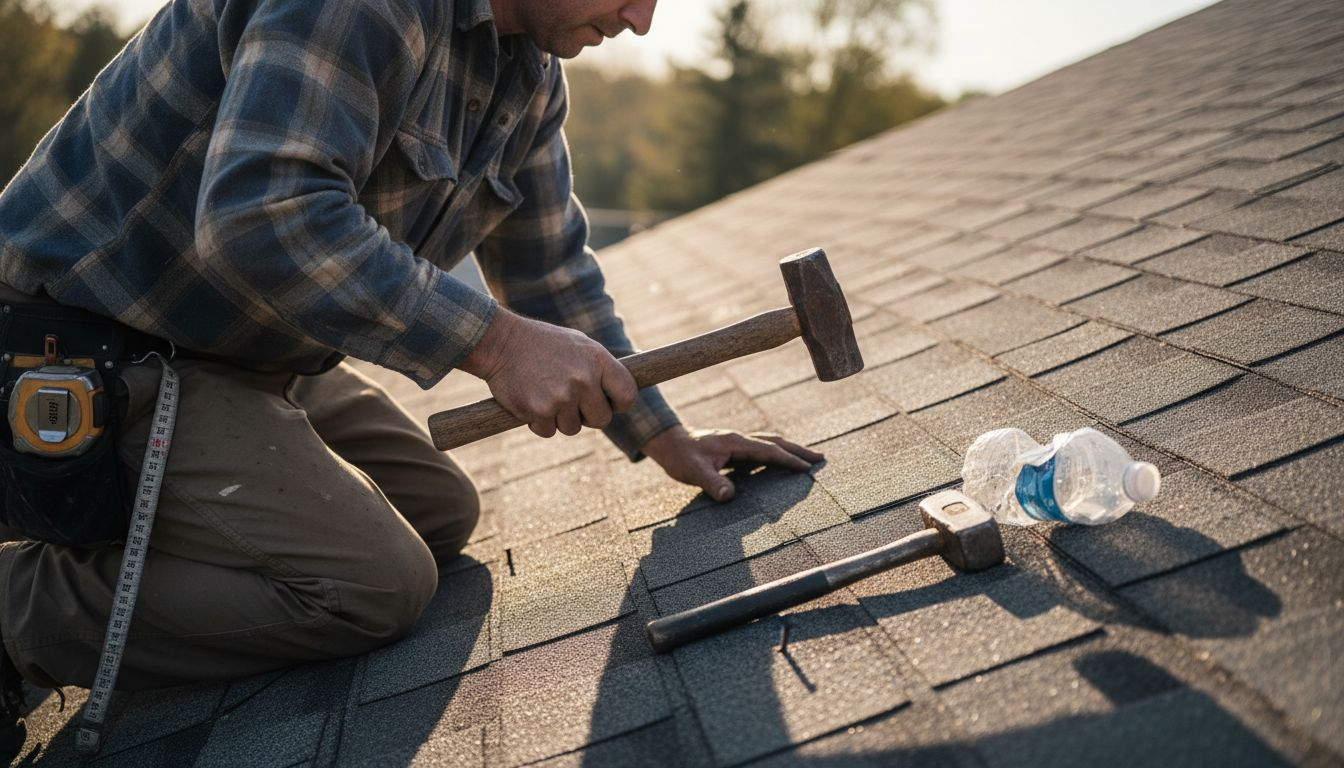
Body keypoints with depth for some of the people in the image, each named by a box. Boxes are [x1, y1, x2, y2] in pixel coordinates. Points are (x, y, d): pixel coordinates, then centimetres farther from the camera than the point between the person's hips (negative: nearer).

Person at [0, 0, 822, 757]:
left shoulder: (533, 78, 5)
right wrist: (496, 342, -33)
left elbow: (551, 264, 11)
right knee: (377, 582, -17)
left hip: (255, 355, 10)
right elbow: (260, 216, -36)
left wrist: (665, 438, 9)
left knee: (441, 512, 11)